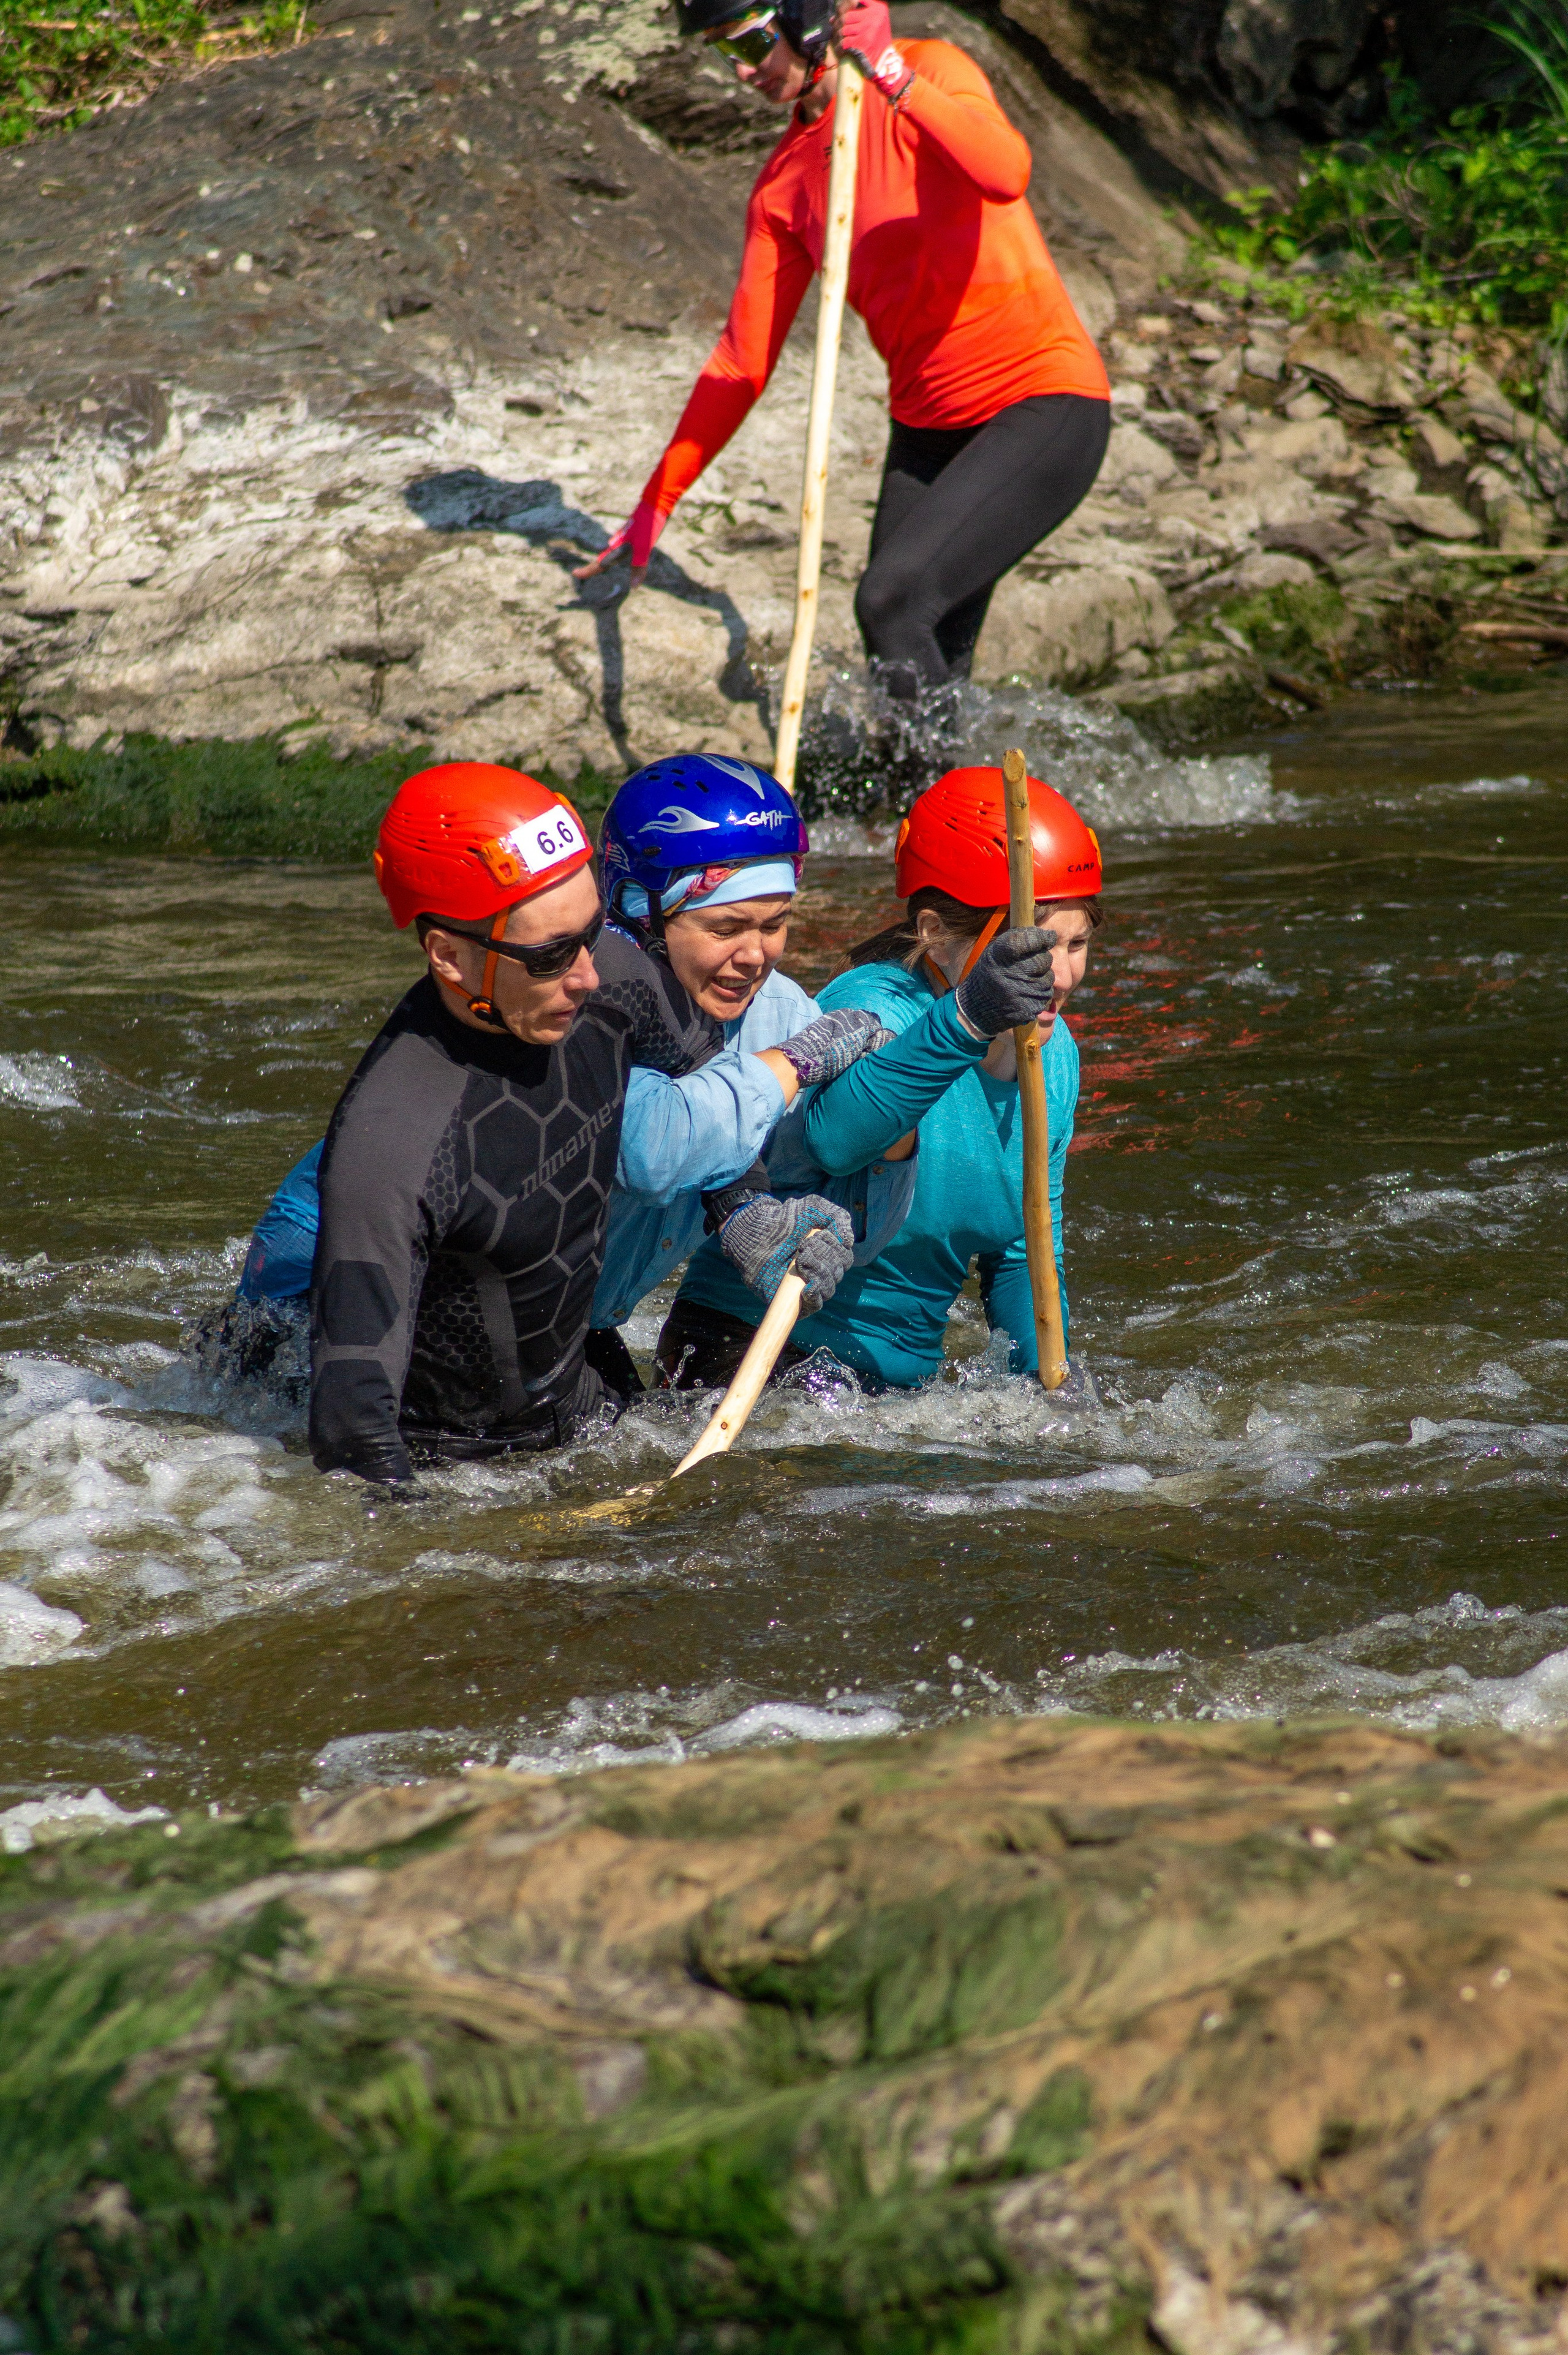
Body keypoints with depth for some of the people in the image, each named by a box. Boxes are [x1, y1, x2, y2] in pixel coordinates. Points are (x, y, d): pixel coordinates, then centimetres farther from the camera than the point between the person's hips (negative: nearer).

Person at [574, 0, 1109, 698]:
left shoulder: (932, 69, -8)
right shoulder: (784, 182, 9)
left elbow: (1006, 174, -30)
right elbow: (745, 358, 13)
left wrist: (895, 80, -39)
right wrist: (657, 503, 11)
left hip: (1042, 404, -7)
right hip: (925, 430, 7)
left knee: (890, 601, -24)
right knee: (914, 679, -2)